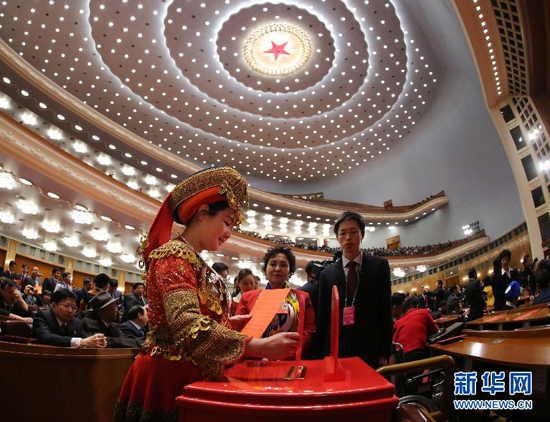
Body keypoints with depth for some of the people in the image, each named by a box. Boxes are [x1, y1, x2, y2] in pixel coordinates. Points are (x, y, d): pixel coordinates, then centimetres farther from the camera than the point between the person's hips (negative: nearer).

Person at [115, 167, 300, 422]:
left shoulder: (196, 262, 11)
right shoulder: (174, 256, -16)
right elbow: (189, 327, -31)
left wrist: (240, 321, 3)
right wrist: (262, 346, -35)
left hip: (193, 376, 9)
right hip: (168, 375, -9)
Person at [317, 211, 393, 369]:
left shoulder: (379, 266, 1)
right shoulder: (327, 274, 3)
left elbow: (386, 312, 0)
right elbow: (322, 317, 6)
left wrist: (384, 353, -3)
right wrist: (322, 354, 2)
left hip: (371, 352, -1)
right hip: (336, 351, 1)